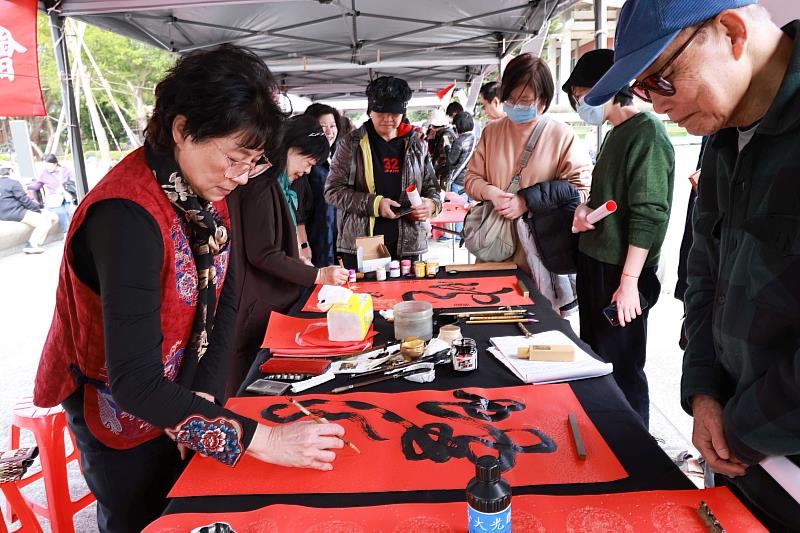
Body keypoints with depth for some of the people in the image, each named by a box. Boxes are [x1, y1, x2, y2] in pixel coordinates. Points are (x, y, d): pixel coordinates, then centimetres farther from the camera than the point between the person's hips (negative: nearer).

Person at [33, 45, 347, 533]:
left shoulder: (206, 190, -9)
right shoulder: (128, 215, -34)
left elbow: (224, 300, -4)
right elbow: (135, 383, -36)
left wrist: (205, 394, -14)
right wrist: (260, 439, -37)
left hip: (179, 391, 7)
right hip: (118, 410, -6)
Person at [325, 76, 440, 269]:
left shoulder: (416, 146, 11)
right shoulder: (351, 144, 3)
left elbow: (431, 187, 19)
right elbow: (333, 190, -1)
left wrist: (431, 204, -5)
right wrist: (373, 203, -14)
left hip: (407, 245, 2)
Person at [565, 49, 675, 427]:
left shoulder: (647, 133, -13)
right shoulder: (615, 134, 15)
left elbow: (650, 214, -19)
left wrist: (629, 281, -21)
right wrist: (585, 208, 1)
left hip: (622, 272, -9)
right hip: (595, 264, 9)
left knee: (622, 369, 1)